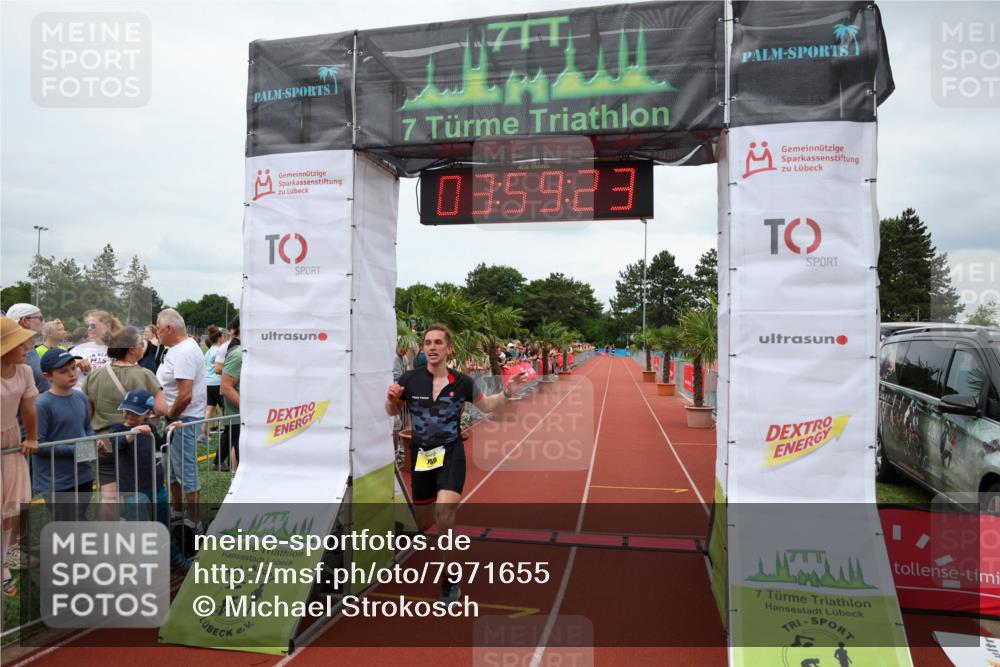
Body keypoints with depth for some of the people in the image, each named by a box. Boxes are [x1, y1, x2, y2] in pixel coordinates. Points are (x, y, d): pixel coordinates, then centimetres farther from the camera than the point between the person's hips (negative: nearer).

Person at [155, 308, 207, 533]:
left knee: (186, 470, -2)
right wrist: (168, 416, 12)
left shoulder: (185, 352, -22)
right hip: (174, 418, 11)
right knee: (172, 467, 22)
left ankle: (193, 521, 9)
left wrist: (169, 416, -14)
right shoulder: (177, 348, 11)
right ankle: (176, 512, 38)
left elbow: (185, 396, -28)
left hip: (184, 420, -11)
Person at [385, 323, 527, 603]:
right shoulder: (410, 379, -7)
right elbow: (392, 412, 9)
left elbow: (487, 405, 9)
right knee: (423, 521, 15)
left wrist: (507, 392, -8)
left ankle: (451, 578, -5)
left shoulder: (462, 382, -8)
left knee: (444, 509, -27)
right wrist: (391, 398, -13)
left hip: (451, 454, -2)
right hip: (421, 455, 2)